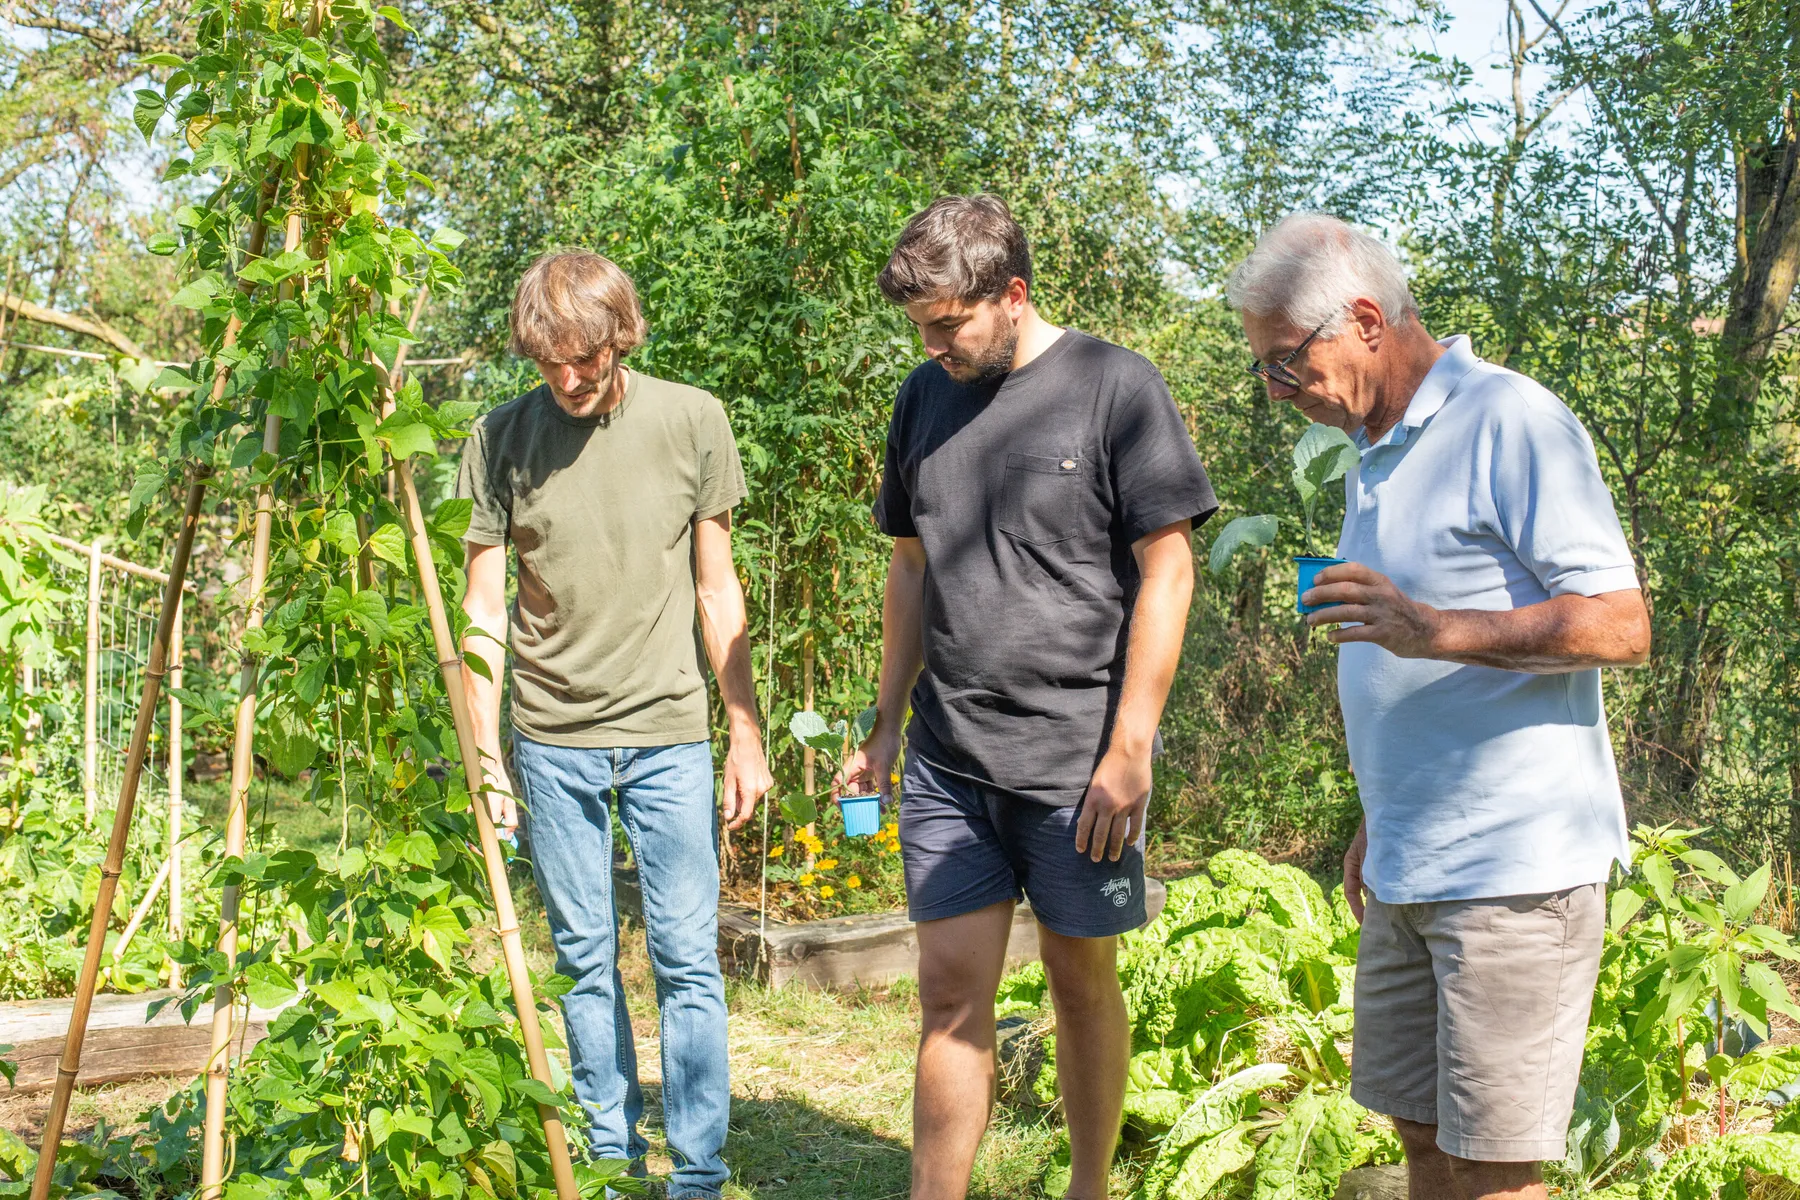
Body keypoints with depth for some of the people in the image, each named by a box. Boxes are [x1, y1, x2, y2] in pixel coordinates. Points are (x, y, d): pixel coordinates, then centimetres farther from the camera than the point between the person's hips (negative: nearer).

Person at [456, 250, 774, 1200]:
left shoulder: (689, 421, -2)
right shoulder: (502, 438, -1)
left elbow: (716, 587, 5)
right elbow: (483, 606, 2)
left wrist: (746, 732, 4)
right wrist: (483, 751, -3)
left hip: (668, 731, -1)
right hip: (551, 738, 1)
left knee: (688, 960, -2)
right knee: (583, 960, 8)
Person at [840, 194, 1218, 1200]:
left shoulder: (1116, 388, -5)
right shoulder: (927, 396, 10)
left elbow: (1167, 570, -7)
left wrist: (1128, 751, -12)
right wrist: (887, 726, 15)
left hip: (1077, 758, -4)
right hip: (949, 758, 4)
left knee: (1082, 979, 8)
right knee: (952, 991, 2)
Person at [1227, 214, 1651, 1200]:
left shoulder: (1509, 423, -12)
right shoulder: (1376, 459, 16)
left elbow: (1620, 627, -18)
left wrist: (1434, 630, -29)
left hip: (1515, 867, -9)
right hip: (1408, 874, 9)